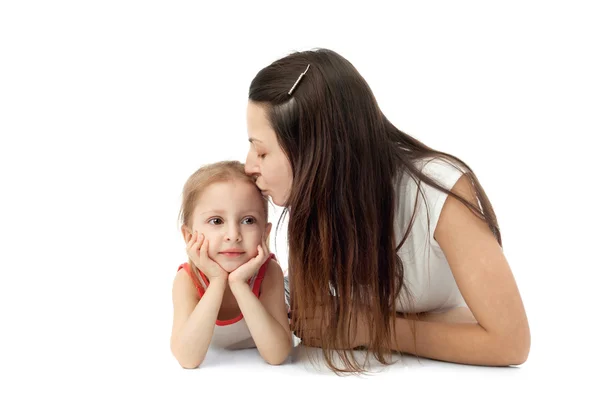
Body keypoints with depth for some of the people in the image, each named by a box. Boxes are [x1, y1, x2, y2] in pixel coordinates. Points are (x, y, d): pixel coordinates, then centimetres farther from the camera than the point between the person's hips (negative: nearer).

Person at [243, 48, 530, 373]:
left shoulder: (439, 191, -28)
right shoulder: (311, 198, -15)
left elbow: (509, 342, -27)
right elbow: (312, 327, -11)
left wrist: (375, 328, -26)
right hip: (370, 371, 5)